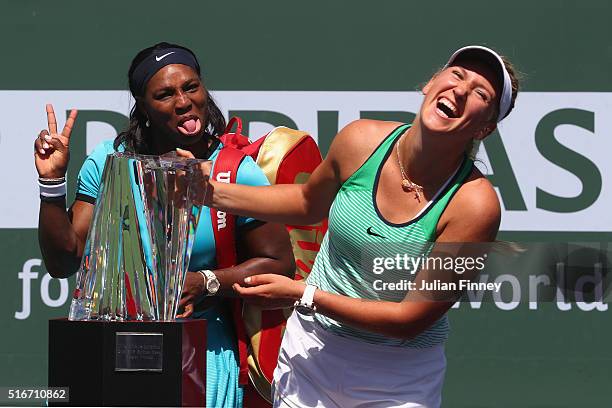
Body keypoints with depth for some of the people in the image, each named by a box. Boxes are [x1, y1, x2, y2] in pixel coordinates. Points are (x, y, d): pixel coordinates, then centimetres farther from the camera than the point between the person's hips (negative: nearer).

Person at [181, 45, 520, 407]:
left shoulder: (476, 204, -23)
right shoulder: (362, 141, -10)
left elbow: (411, 320, -20)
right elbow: (308, 202, 13)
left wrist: (303, 296, -19)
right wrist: (214, 192, 4)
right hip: (310, 353, 3)